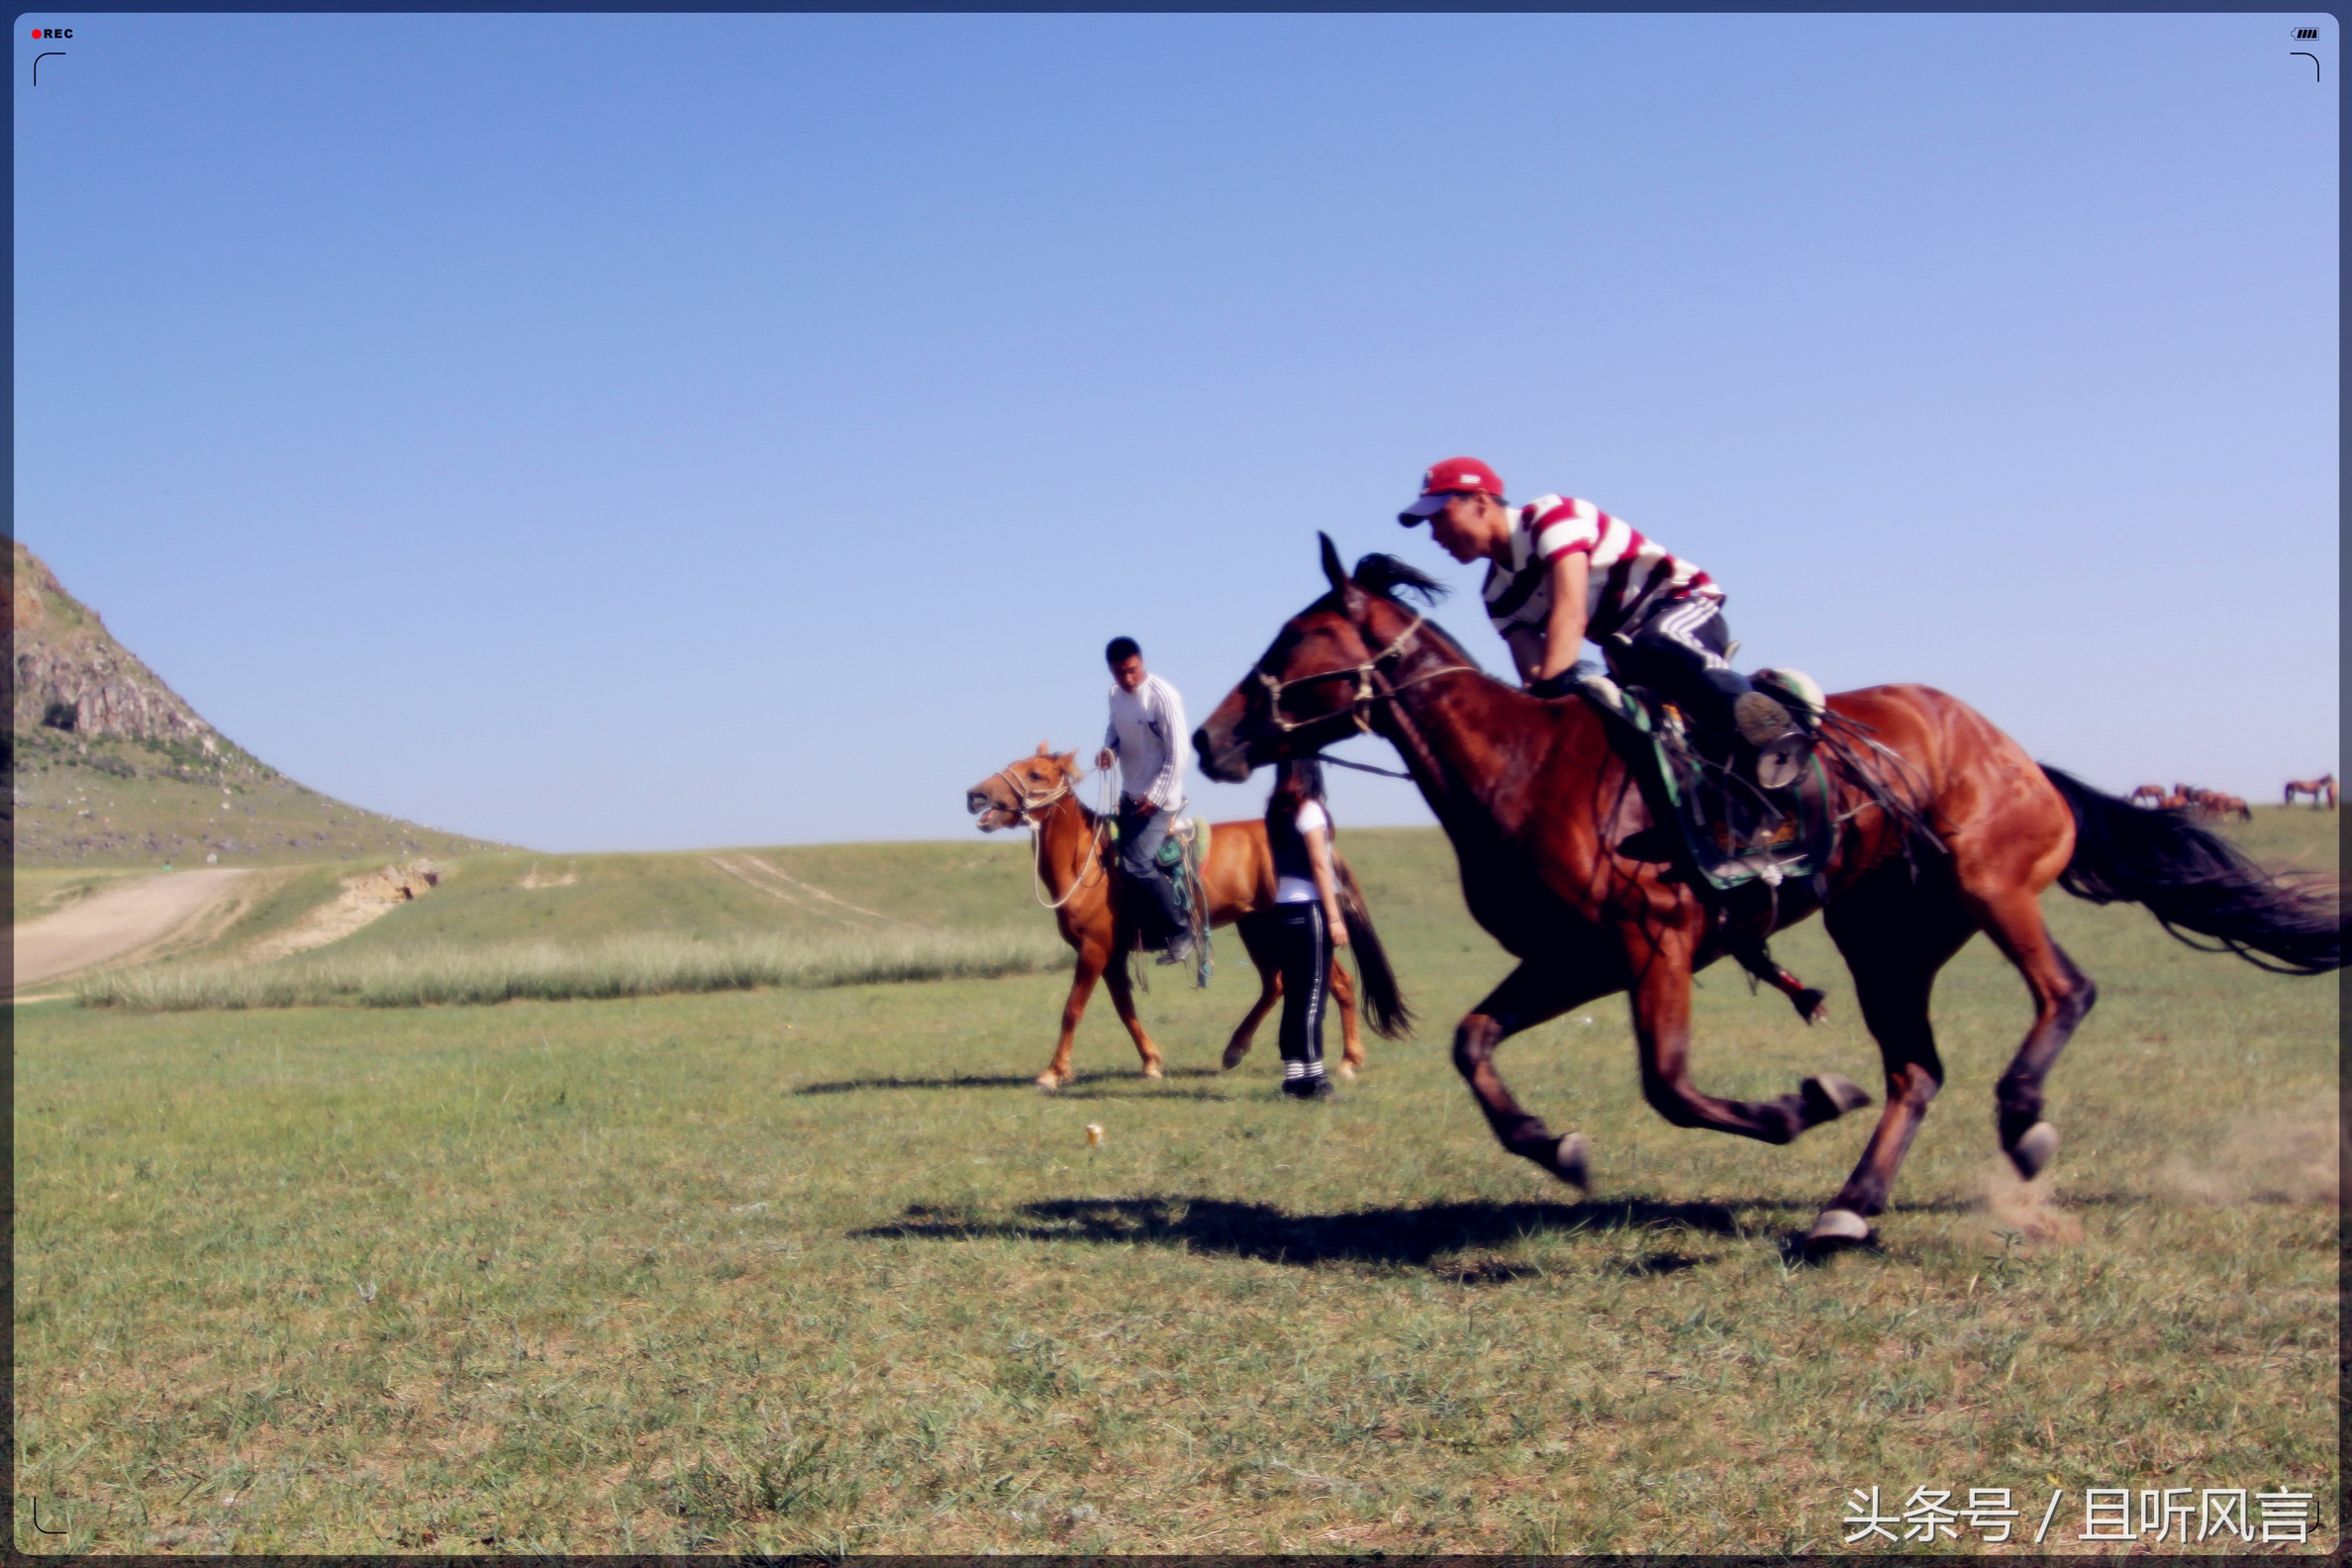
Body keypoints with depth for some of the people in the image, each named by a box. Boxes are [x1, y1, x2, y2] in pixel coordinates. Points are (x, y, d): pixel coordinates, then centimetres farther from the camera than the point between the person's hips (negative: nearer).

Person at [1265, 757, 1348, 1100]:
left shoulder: (1277, 811, 11)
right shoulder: (1309, 809, -10)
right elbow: (1320, 866, -13)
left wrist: (1280, 900, 17)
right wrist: (1334, 917, -12)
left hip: (1284, 908, 7)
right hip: (1309, 909, -7)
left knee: (1295, 994, 9)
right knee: (1313, 994, -5)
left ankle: (1294, 1074, 10)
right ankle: (1312, 1078, -5)